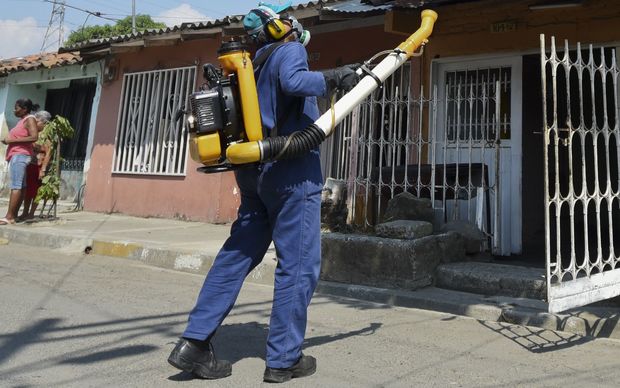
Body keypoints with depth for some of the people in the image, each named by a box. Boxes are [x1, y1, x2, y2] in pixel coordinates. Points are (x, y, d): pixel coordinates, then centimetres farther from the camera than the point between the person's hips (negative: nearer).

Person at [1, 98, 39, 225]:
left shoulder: (30, 119, -6)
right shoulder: (22, 120, 21)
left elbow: (34, 137, -21)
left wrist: (12, 140, -18)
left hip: (20, 156, -10)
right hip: (16, 155, 10)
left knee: (16, 186, -13)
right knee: (20, 186, 5)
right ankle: (14, 215, 4)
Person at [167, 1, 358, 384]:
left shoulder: (255, 64, 22)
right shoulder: (290, 51, 0)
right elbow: (293, 81, -23)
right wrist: (332, 78, -13)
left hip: (256, 170, 8)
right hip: (292, 169, -8)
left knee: (237, 255, 10)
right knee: (299, 264, -1)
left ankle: (195, 343, 10)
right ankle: (284, 359, 5)